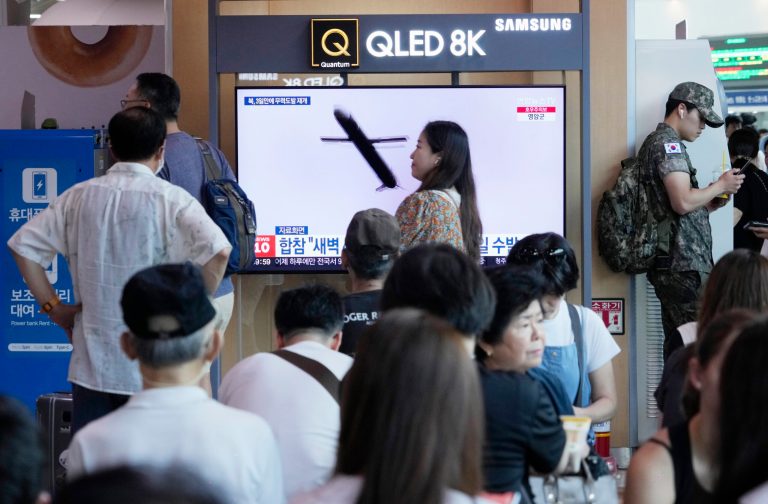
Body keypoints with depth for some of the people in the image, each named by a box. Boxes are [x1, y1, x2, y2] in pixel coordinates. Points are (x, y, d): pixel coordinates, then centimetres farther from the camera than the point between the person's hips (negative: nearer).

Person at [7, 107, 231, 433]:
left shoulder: (79, 197, 4)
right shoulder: (171, 200, -8)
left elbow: (22, 245, 5)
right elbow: (218, 250, -20)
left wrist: (52, 306, 8)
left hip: (90, 361, 3)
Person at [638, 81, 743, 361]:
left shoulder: (656, 142, 23)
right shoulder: (668, 143, -10)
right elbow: (682, 202, -21)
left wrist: (709, 204, 14)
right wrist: (720, 186, -6)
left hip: (672, 263, 11)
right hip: (683, 264, -11)